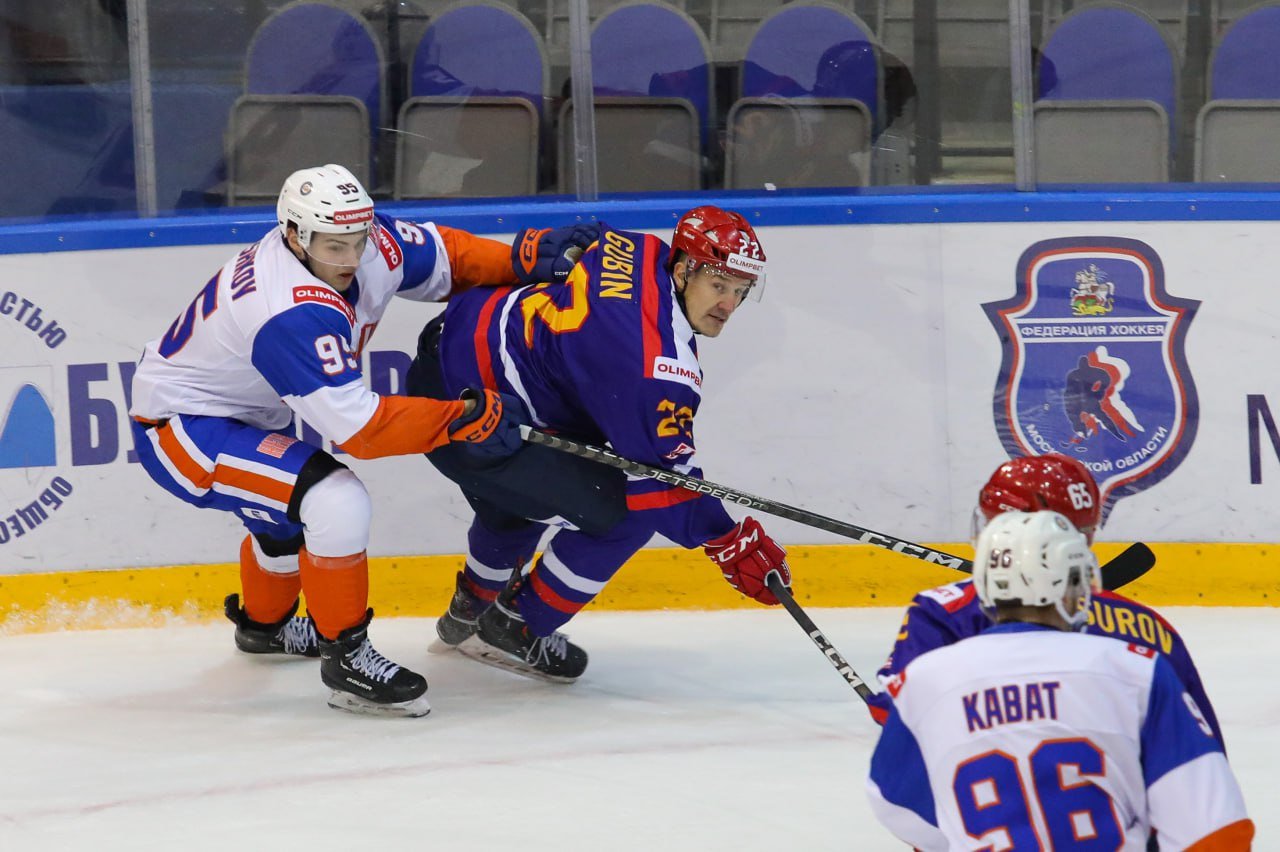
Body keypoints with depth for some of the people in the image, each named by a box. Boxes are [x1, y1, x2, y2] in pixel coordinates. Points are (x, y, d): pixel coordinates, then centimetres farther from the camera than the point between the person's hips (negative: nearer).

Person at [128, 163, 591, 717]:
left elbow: (439, 255, 7)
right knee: (336, 503, -25)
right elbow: (359, 426, -34)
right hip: (177, 428, -10)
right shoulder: (295, 315, -35)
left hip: (236, 409, 10)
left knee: (293, 509, 32)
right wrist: (464, 418, -30)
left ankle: (263, 623, 60)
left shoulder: (365, 244, -11)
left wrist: (520, 263, -8)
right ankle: (344, 658, -12)